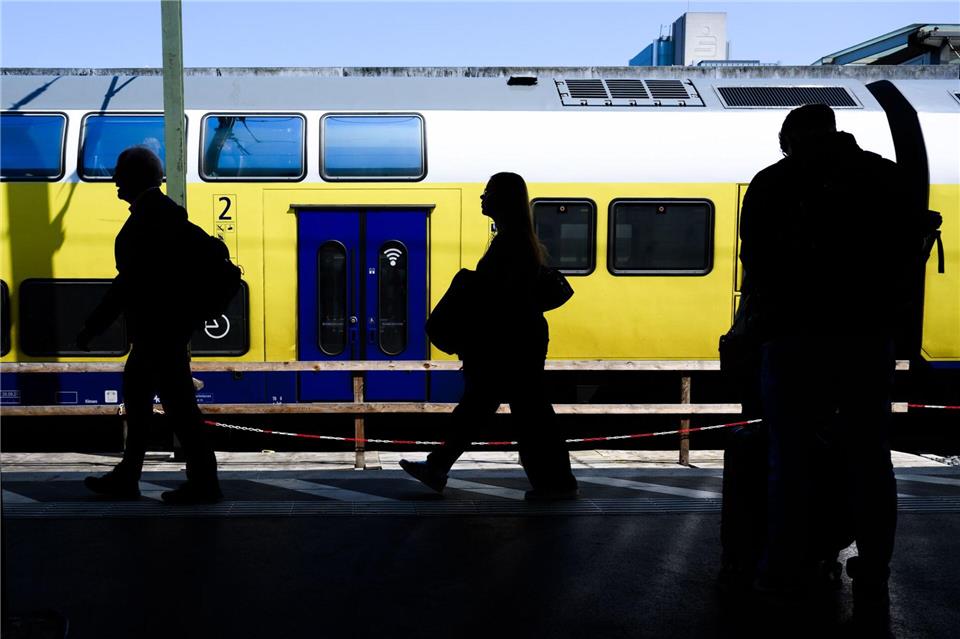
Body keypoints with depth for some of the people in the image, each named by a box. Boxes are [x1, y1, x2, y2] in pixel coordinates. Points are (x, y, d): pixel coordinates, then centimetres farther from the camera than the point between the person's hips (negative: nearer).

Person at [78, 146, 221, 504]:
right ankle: (126, 478, 28)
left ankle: (204, 483, 6)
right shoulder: (167, 211, 12)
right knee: (135, 394, 18)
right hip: (166, 325, 11)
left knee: (178, 403, -3)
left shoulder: (149, 217, -19)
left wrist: (93, 327, -18)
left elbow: (130, 279, -22)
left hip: (159, 329, -11)